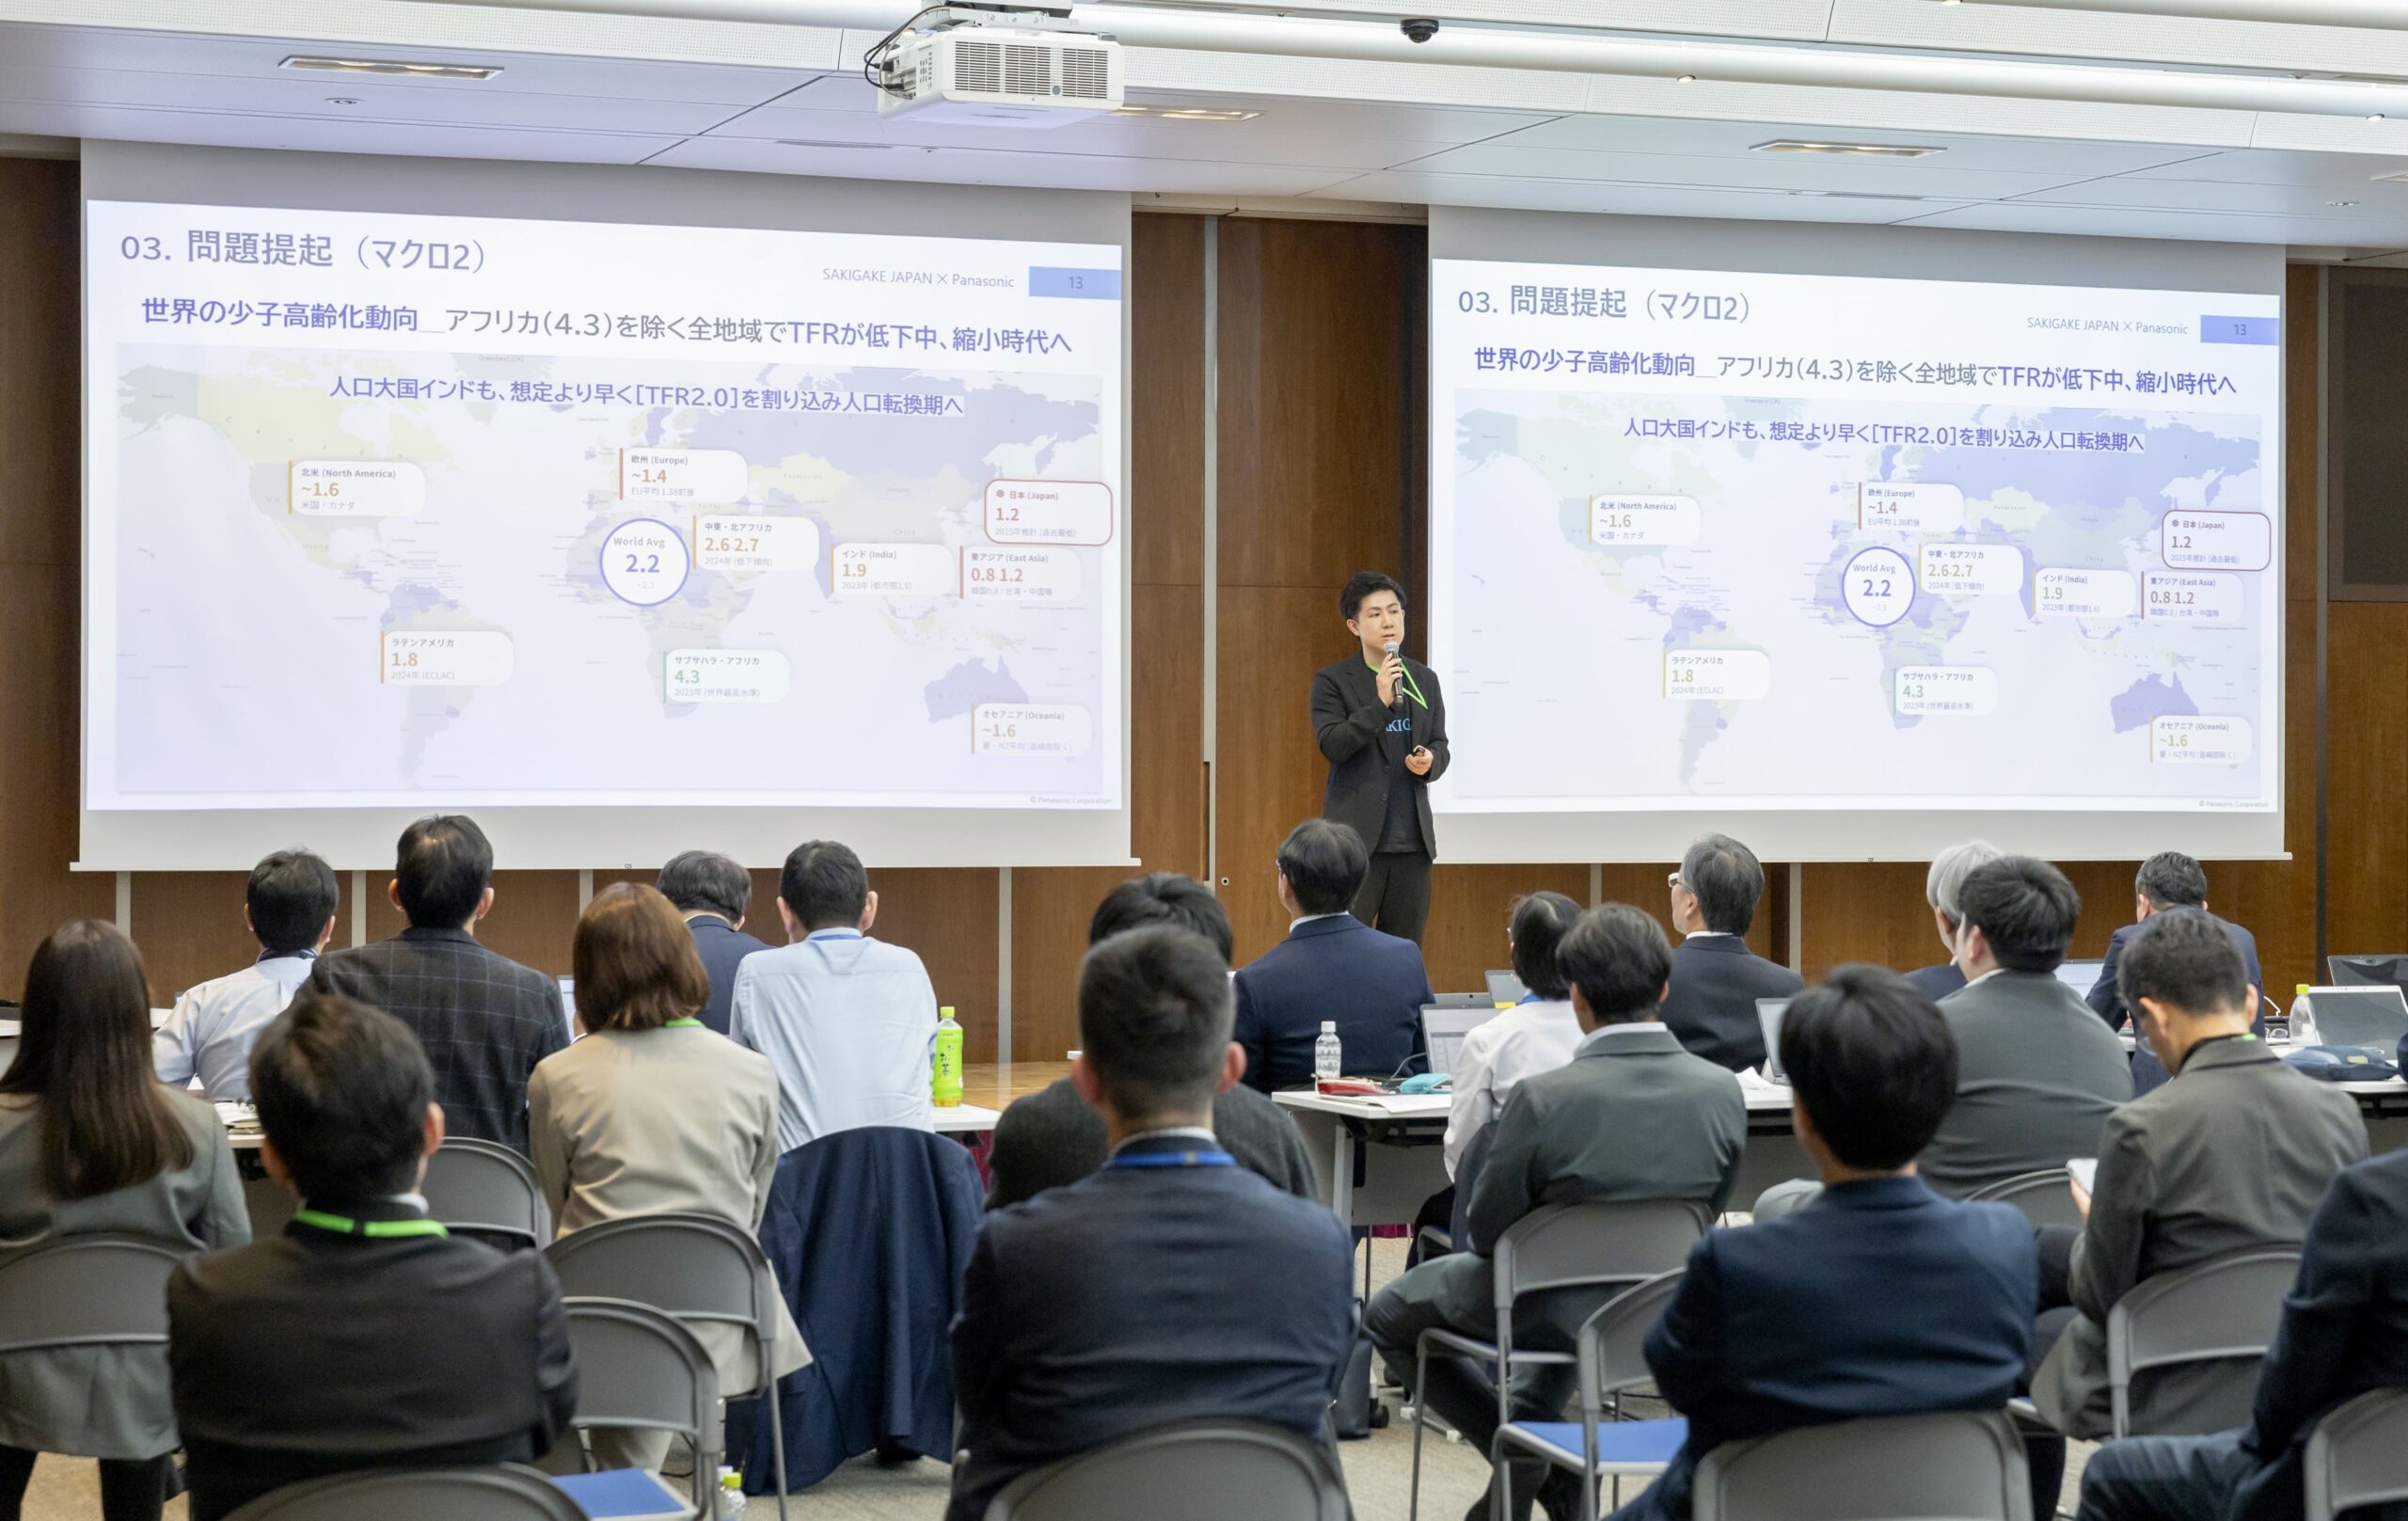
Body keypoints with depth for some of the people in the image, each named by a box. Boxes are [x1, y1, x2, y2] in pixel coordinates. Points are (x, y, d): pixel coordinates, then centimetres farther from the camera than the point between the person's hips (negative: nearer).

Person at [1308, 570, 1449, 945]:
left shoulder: (1425, 680, 13)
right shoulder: (1332, 682, -2)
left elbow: (1440, 745, 16)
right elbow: (1331, 745, -13)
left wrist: (1430, 762, -7)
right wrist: (1380, 702, -21)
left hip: (1412, 839, 5)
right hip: (1356, 837, -5)